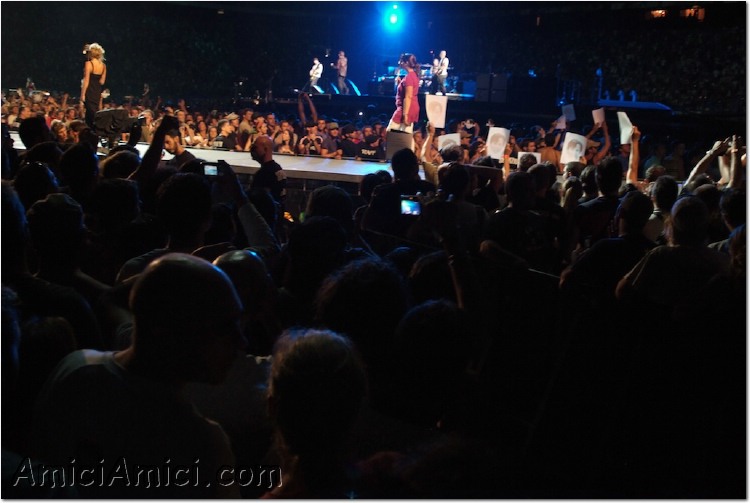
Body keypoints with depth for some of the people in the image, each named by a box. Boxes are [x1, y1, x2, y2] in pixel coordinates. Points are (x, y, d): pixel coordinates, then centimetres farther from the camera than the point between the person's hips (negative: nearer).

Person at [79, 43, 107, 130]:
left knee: (91, 115, -4)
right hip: (98, 92, 6)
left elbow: (86, 81, -13)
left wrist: (82, 96, -11)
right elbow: (102, 81, 10)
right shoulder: (103, 65, 6)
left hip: (89, 92, -6)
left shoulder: (88, 64, -10)